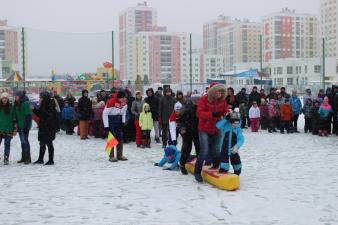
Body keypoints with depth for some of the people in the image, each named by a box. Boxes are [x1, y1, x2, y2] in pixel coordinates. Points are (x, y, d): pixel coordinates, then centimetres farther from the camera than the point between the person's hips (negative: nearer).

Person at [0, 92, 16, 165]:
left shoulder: (11, 107, 3)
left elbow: (14, 118, 3)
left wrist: (14, 129, 0)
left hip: (8, 130, 0)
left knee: (7, 145, 5)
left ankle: (6, 159, 11)